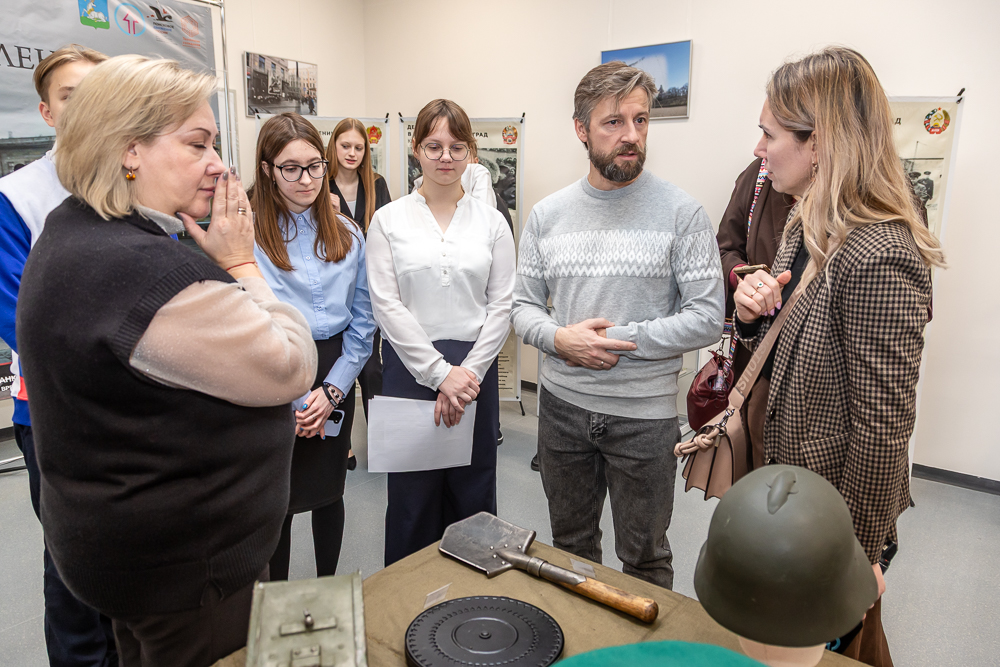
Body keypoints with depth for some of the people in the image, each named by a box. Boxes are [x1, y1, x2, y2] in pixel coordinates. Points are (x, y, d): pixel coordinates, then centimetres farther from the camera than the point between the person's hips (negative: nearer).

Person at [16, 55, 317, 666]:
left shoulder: (73, 232, 5)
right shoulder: (148, 271, -31)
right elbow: (291, 369, -23)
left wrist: (227, 269, 1)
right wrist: (240, 264, -16)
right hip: (190, 566, -10)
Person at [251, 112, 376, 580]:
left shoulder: (348, 235, 4)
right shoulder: (245, 235, -9)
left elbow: (363, 321, 4)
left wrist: (332, 389, -6)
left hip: (333, 378, 4)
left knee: (329, 493, 18)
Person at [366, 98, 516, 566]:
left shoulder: (492, 222, 5)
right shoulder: (388, 220, 1)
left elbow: (502, 305, 1)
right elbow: (386, 305, -6)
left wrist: (468, 373, -10)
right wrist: (440, 372, -12)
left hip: (475, 368, 1)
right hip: (410, 366, -1)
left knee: (473, 489, 11)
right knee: (412, 489, 9)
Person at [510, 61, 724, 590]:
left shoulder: (681, 212, -8)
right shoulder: (547, 214, 2)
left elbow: (706, 318, -12)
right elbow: (523, 307, 5)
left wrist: (619, 340, -17)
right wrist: (560, 338, -15)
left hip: (645, 412, -3)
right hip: (561, 405, 4)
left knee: (644, 560, 15)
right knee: (570, 548, 23)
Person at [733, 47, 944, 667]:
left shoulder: (878, 257, -27)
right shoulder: (807, 230, 2)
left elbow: (883, 424, -24)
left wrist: (859, 552, -16)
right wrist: (753, 314, -11)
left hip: (840, 506, -8)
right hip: (789, 487, 8)